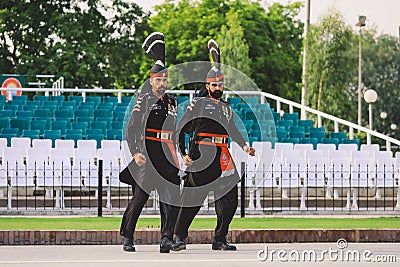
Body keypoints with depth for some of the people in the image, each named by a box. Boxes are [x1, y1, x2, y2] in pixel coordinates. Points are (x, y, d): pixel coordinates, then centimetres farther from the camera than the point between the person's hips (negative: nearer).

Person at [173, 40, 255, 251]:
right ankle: (179, 237, -3)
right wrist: (183, 154, -9)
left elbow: (232, 129, 31)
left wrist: (244, 146, 14)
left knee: (229, 197, -1)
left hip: (222, 157, 6)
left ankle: (220, 240, 6)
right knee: (193, 196, -9)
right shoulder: (198, 103, 5)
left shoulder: (227, 108, 22)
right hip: (200, 153, -6)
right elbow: (181, 129, 1)